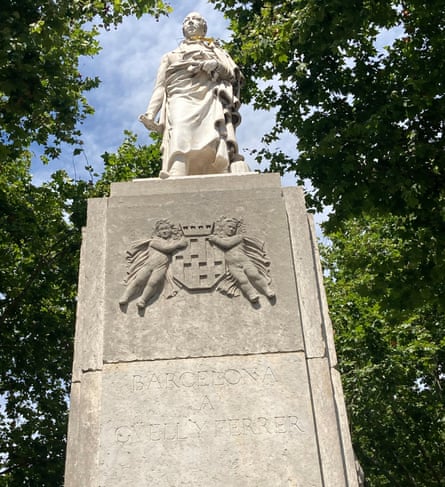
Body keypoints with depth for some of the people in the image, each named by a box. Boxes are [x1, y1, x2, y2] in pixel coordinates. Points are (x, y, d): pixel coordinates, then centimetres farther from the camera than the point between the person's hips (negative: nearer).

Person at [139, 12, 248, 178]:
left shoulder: (217, 51, 37)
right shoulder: (170, 56, 37)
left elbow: (235, 75, 21)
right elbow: (160, 87, 23)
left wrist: (217, 65, -2)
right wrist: (151, 113, 3)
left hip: (212, 97, 1)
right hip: (181, 98, 0)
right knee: (180, 138, -34)